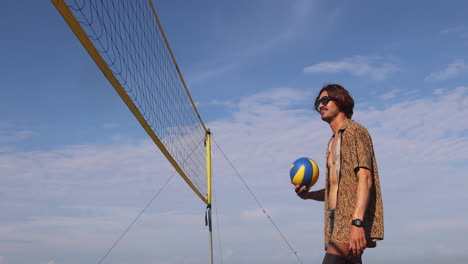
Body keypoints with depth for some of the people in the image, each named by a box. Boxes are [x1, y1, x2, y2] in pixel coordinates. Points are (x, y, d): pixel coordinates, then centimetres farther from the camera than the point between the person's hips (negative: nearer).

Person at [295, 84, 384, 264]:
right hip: (337, 221, 9)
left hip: (351, 220, -9)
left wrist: (357, 222, -24)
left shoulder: (355, 131, -1)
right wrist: (308, 195, 8)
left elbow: (365, 179, -14)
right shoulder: (332, 143, 25)